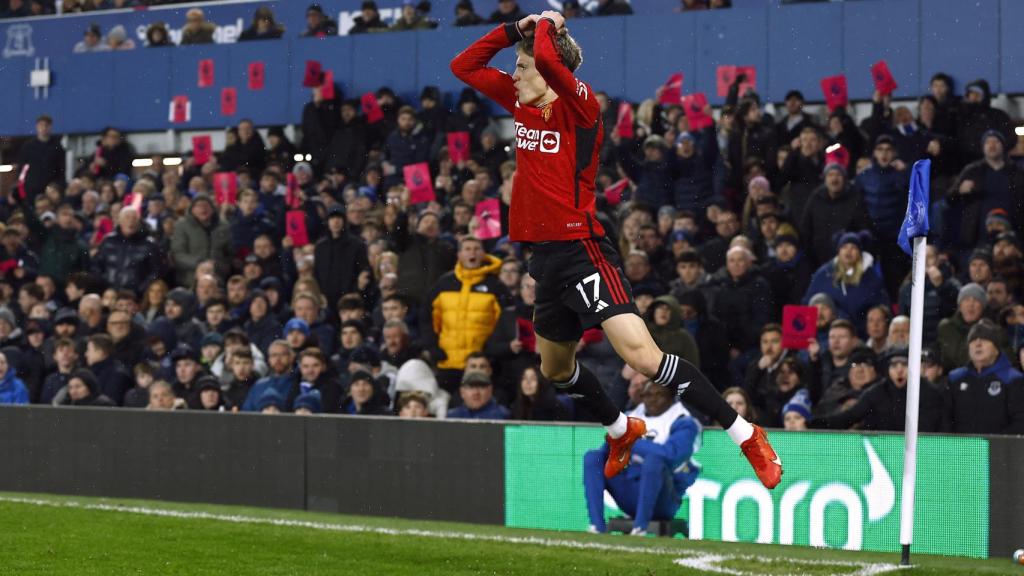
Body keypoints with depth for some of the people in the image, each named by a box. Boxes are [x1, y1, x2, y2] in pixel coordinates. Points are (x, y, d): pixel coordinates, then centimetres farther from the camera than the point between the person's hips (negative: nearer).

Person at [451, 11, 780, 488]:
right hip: (545, 253, 9)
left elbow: (547, 59, -31)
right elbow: (464, 66, 19)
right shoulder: (522, 103, 11)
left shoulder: (580, 103, -12)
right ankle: (622, 431, 48)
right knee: (554, 368, 23)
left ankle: (745, 436, -16)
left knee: (643, 356, -21)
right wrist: (514, 28, 7)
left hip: (580, 248, -9)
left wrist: (545, 27, -10)